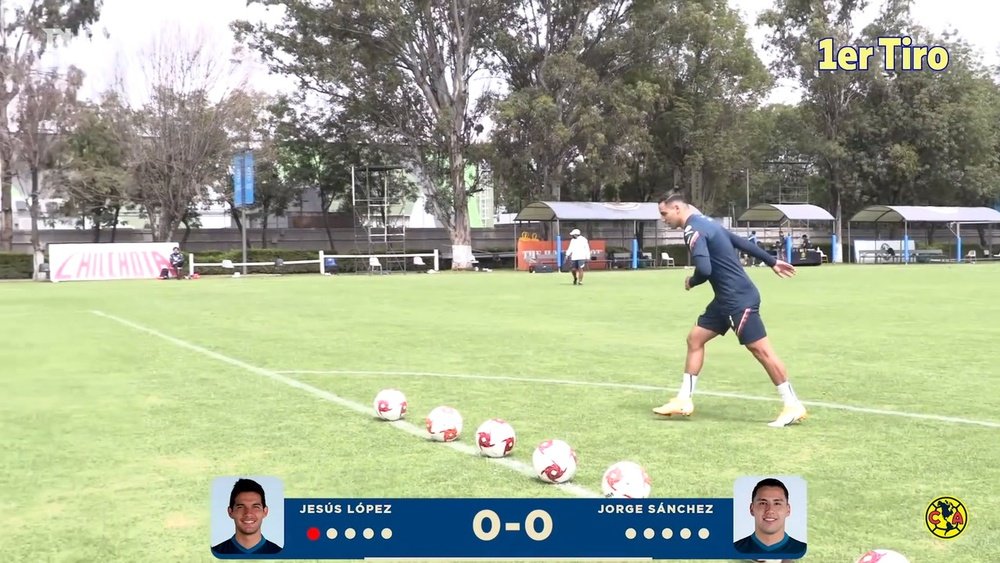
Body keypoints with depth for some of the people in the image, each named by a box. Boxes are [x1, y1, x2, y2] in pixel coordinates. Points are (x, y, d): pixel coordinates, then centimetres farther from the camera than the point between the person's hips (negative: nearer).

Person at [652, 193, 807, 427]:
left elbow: (704, 269, -27)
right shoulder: (705, 223, 15)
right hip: (729, 298, 11)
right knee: (695, 339, 10)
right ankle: (683, 401, 13)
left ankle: (793, 406, 2)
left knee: (761, 350, -6)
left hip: (739, 298, -11)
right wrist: (772, 262, 26)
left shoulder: (693, 231, -16)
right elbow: (742, 242, 21)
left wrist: (691, 282, -5)